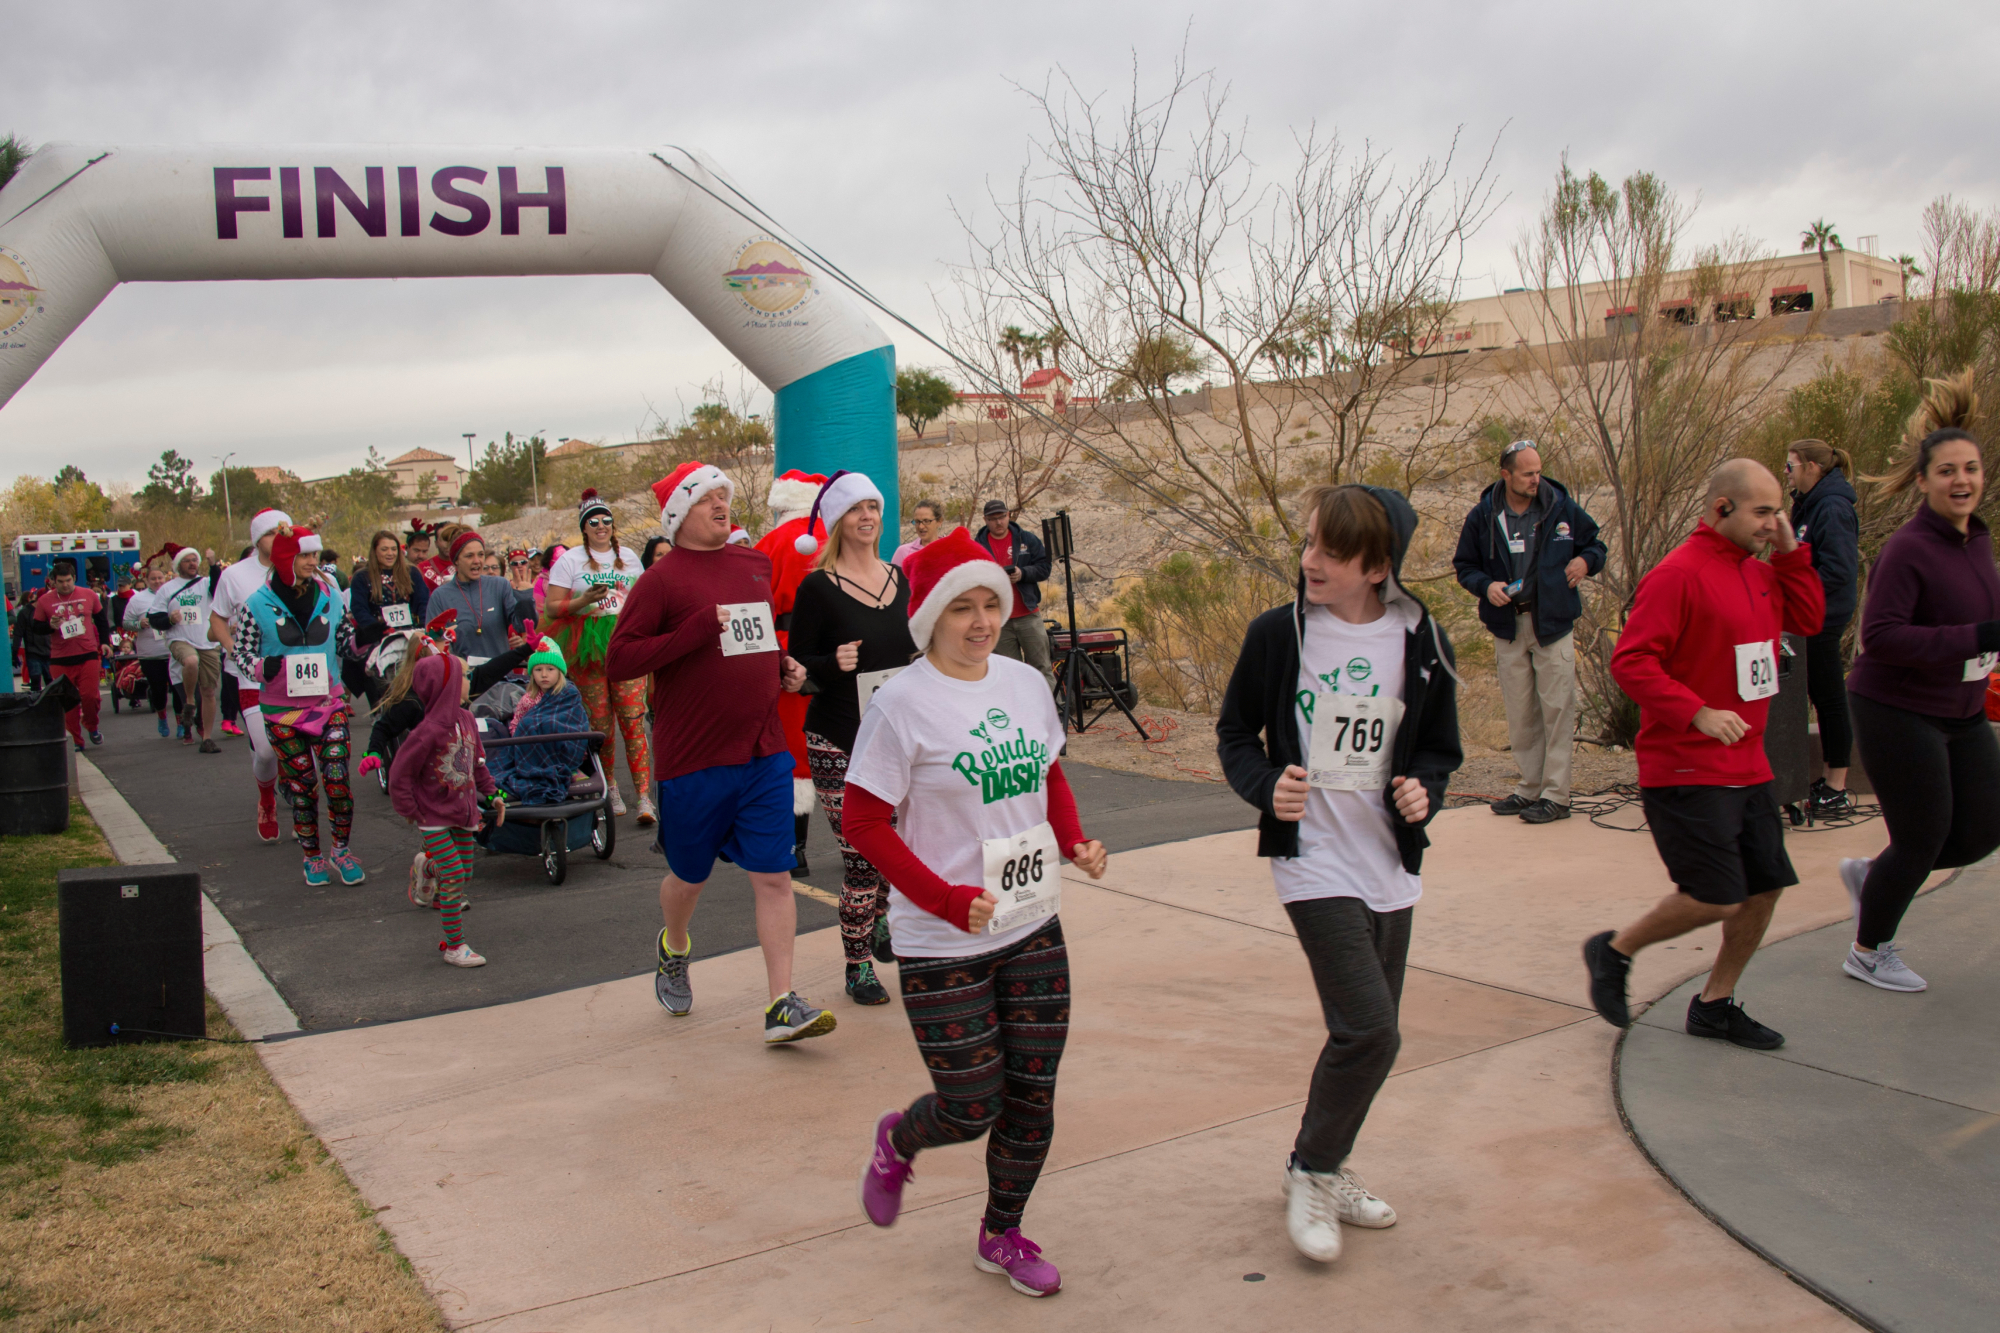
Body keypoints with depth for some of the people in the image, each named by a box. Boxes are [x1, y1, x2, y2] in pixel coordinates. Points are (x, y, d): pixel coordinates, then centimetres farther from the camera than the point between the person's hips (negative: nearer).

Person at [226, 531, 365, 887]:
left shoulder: (329, 597, 4)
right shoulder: (257, 605, -4)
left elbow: (347, 641, 17)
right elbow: (240, 652, 1)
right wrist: (261, 667, -18)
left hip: (329, 702, 1)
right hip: (283, 711, -1)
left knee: (337, 778, -9)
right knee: (302, 786, 5)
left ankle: (342, 851, 9)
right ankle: (313, 857, 20)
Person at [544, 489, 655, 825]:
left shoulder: (628, 556, 15)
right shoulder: (570, 560, 5)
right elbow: (552, 608, 1)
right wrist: (584, 601, -15)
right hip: (587, 649, -1)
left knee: (633, 720, -10)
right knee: (600, 723, 1)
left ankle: (644, 797, -14)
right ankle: (610, 789, 19)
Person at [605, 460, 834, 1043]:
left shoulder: (756, 564, 10)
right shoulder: (662, 578, -9)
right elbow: (618, 661, -15)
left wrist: (784, 666, 8)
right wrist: (695, 631, -22)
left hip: (764, 754, 4)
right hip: (693, 759, -4)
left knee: (774, 877, -1)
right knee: (689, 875, 15)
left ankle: (782, 1006, 2)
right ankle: (673, 952, 46)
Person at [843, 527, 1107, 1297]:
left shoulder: (1025, 684, 2)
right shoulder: (902, 704, -16)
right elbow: (865, 823, -14)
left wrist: (1076, 842, -3)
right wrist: (950, 902, -21)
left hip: (1035, 929, 6)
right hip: (944, 946, -5)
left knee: (1032, 1096, 12)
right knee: (972, 1110, 3)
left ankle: (1003, 1236, 35)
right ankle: (897, 1141, 38)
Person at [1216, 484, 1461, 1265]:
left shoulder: (1421, 643, 0)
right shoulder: (1278, 634, -6)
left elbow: (1439, 748, 11)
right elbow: (1235, 733, 4)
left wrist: (1425, 791, -9)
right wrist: (1265, 785, -15)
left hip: (1391, 866, 4)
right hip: (1313, 860, -4)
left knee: (1369, 1032, 13)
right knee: (1369, 1030, -14)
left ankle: (1323, 1170, 34)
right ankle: (1312, 1172, 10)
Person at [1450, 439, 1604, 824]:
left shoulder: (1564, 510, 1)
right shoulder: (1482, 517, 2)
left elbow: (1595, 544, 15)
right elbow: (1464, 565, 10)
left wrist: (1586, 560, -7)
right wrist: (1486, 586, -10)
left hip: (1553, 624, -2)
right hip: (1508, 626, 2)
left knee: (1556, 709, -4)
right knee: (1519, 713, 8)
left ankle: (1556, 794, 1)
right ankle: (1531, 786, 20)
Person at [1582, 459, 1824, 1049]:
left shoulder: (1758, 573, 13)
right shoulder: (1678, 574, -15)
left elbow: (1808, 619, 17)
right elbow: (1631, 661, -19)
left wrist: (1791, 552, 6)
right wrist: (1697, 712, -28)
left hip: (1747, 767, 9)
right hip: (1687, 772, -9)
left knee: (1766, 886, 9)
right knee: (1716, 899, -11)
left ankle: (1714, 1005, 24)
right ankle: (1614, 950, 12)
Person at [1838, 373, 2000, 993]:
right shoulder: (1907, 548, -20)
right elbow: (1880, 636, -27)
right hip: (1898, 713, -8)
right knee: (1922, 839, 1)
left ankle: (1871, 874, 31)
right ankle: (1868, 953, 22)